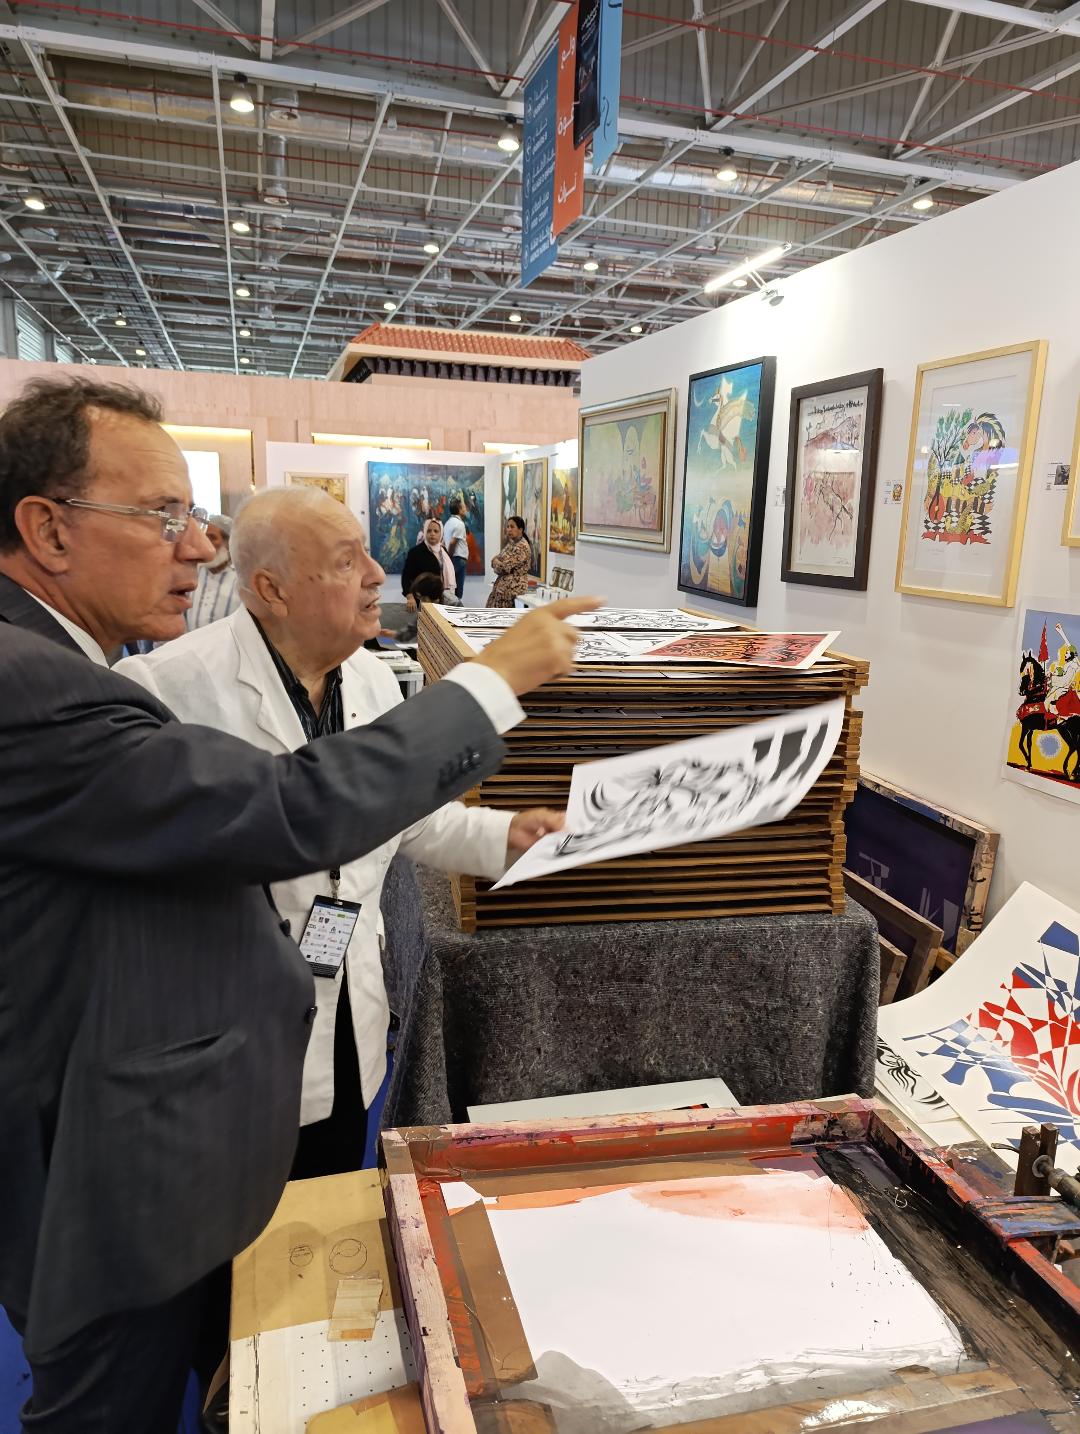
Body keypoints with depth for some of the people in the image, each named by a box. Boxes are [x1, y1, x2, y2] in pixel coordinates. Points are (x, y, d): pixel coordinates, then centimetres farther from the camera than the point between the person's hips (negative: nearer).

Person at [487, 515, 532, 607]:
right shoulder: (511, 543, 14)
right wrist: (497, 561, -7)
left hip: (514, 586, -9)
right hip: (504, 584, 9)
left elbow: (505, 567, -21)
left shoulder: (522, 546, -18)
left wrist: (495, 561, -2)